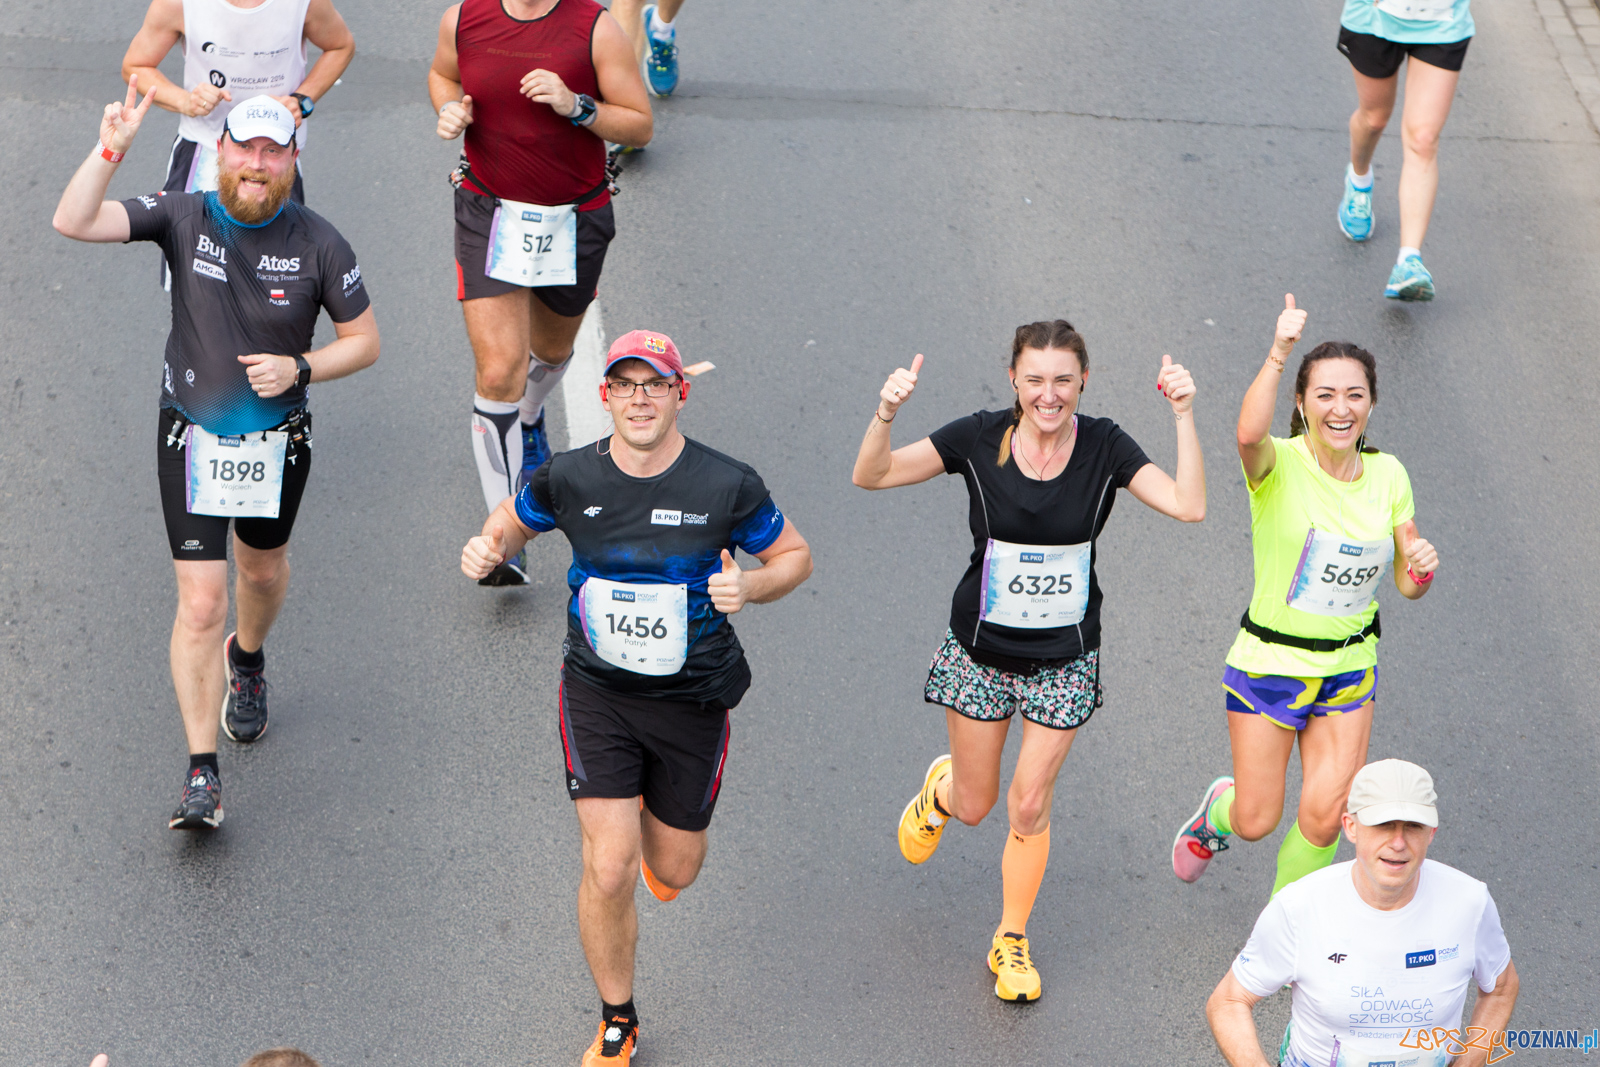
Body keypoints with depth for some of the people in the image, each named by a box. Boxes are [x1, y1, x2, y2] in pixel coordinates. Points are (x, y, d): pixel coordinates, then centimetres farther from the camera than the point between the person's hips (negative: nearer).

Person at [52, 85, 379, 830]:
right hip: (192, 438, -2)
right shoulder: (183, 218, -11)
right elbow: (73, 222, -22)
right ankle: (202, 775, -5)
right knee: (201, 602, -8)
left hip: (278, 440, 2)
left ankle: (247, 660, 59)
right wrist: (109, 151, -35)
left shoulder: (317, 244, -10)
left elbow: (364, 341, -1)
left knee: (264, 572, 23)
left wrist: (299, 367, -17)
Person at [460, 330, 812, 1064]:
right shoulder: (569, 479, -9)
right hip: (597, 694, 0)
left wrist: (750, 586, -22)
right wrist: (490, 548, -14)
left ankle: (656, 824, 55)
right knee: (608, 872, -8)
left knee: (675, 869, 15)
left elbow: (794, 555, 0)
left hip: (693, 699, 0)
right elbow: (514, 520, 10)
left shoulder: (728, 486, -14)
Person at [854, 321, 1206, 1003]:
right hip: (981, 651, 0)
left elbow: (1188, 506, -23)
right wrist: (885, 416, -34)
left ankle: (1011, 942, 25)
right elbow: (871, 476, -16)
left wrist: (1184, 417, -31)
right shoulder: (980, 437, -14)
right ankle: (940, 790, 52)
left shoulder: (1103, 447, -12)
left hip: (1064, 658, 0)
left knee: (1028, 807, 2)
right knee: (974, 805, 13)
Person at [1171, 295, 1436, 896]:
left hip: (1349, 666, 3)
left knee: (1325, 818, -4)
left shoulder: (1388, 475, -2)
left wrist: (1421, 568, -19)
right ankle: (1218, 811, 43)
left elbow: (1407, 585, 5)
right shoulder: (1279, 464, -17)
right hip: (1268, 660, -3)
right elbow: (1249, 435, -44)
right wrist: (1278, 354, -56)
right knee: (1256, 821, 5)